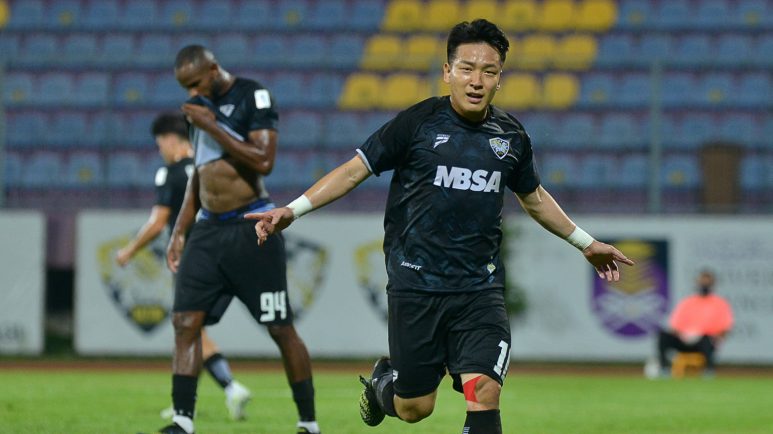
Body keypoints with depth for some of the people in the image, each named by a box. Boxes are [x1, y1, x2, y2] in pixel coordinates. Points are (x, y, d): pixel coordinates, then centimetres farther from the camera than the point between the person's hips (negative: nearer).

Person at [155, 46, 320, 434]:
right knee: (185, 322, -6)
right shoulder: (201, 106, 14)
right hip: (208, 228, 7)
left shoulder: (253, 97, -8)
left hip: (251, 228, -7)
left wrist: (212, 126, -18)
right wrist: (180, 232, 17)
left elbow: (264, 161, -20)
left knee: (280, 328, 0)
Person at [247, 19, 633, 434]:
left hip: (480, 290, 2)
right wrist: (293, 210, -13)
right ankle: (382, 381, 43)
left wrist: (585, 243, 31)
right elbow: (355, 169, -3)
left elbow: (534, 198, 24)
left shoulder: (511, 136, 6)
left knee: (484, 394, -16)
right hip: (415, 286, -2)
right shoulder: (417, 123, -6)